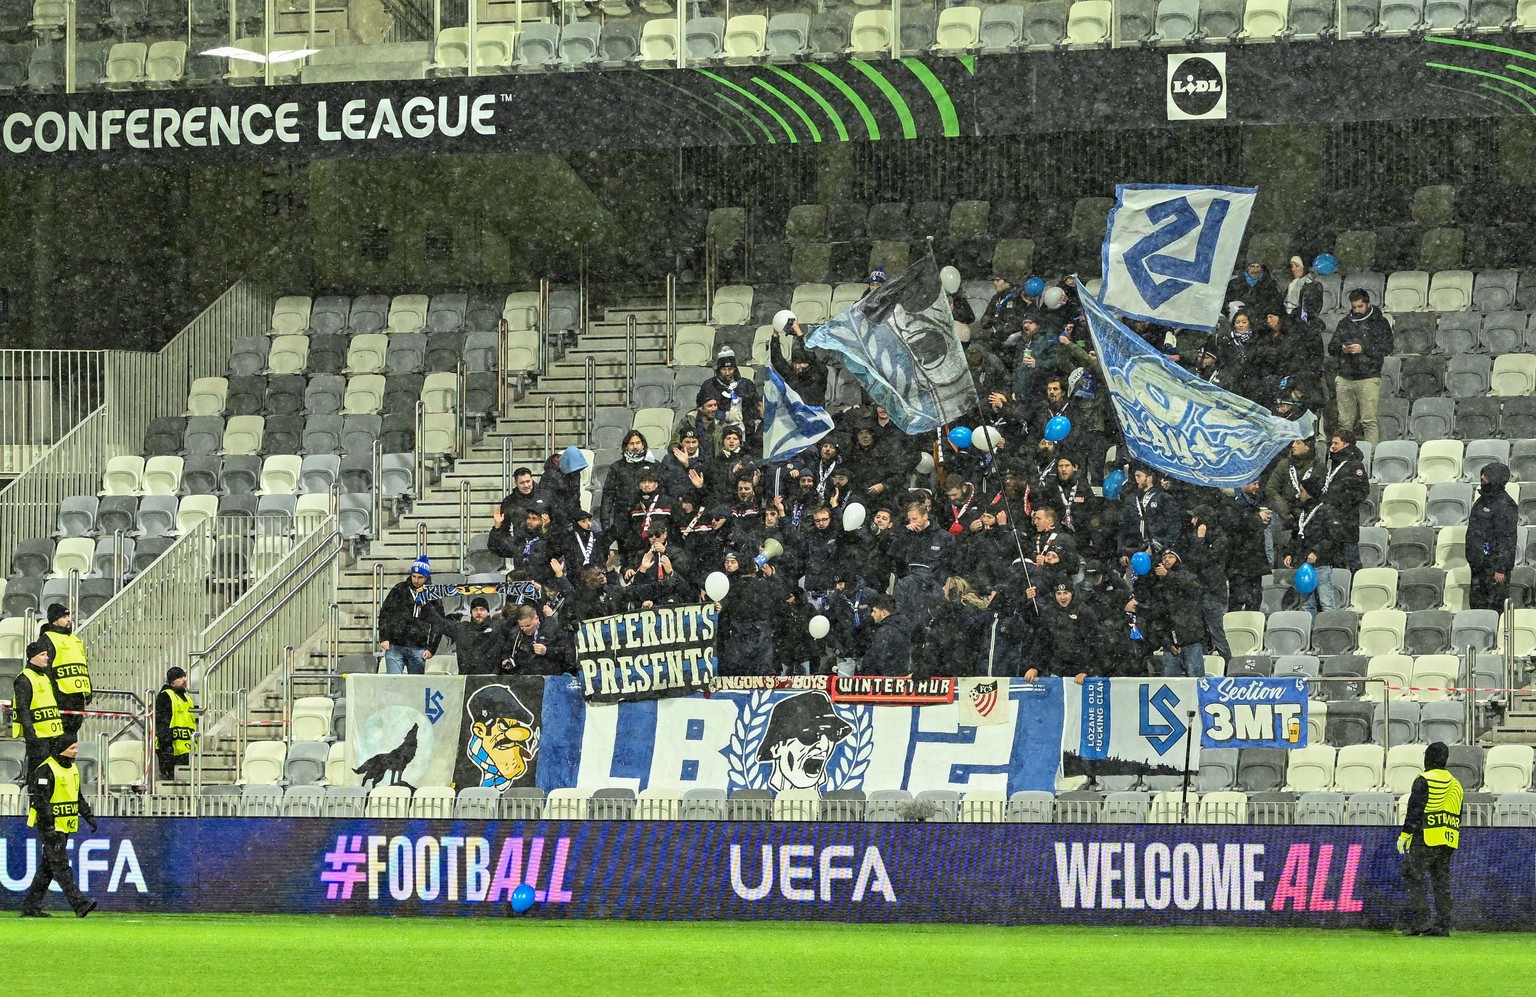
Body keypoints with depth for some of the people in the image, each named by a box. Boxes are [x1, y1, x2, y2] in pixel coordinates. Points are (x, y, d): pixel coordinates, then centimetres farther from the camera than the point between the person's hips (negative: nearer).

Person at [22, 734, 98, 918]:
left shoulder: (72, 768, 16)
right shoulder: (46, 770, -13)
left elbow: (78, 797, 27)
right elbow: (41, 800, -18)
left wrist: (88, 816, 18)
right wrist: (49, 827, -22)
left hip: (65, 827, 9)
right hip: (51, 827, -9)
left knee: (47, 868, 9)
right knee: (61, 866, -10)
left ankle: (30, 907, 13)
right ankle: (79, 904, -17)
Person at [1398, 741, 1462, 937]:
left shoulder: (1424, 781, -6)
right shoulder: (1455, 784, 17)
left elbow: (1415, 811, -11)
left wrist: (1404, 836, -7)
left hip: (1426, 839, -7)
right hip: (1448, 842, 7)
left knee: (1414, 877, -4)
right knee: (1442, 882, 7)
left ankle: (1421, 919, -15)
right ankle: (1442, 925, 3)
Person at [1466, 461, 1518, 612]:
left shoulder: (1505, 505, -16)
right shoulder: (1483, 500, 12)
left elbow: (1507, 538, -18)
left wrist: (1500, 568, -20)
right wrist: (1472, 559, 21)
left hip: (1494, 565, -9)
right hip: (1479, 564, 9)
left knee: (1496, 606, -5)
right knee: (1476, 602, 13)